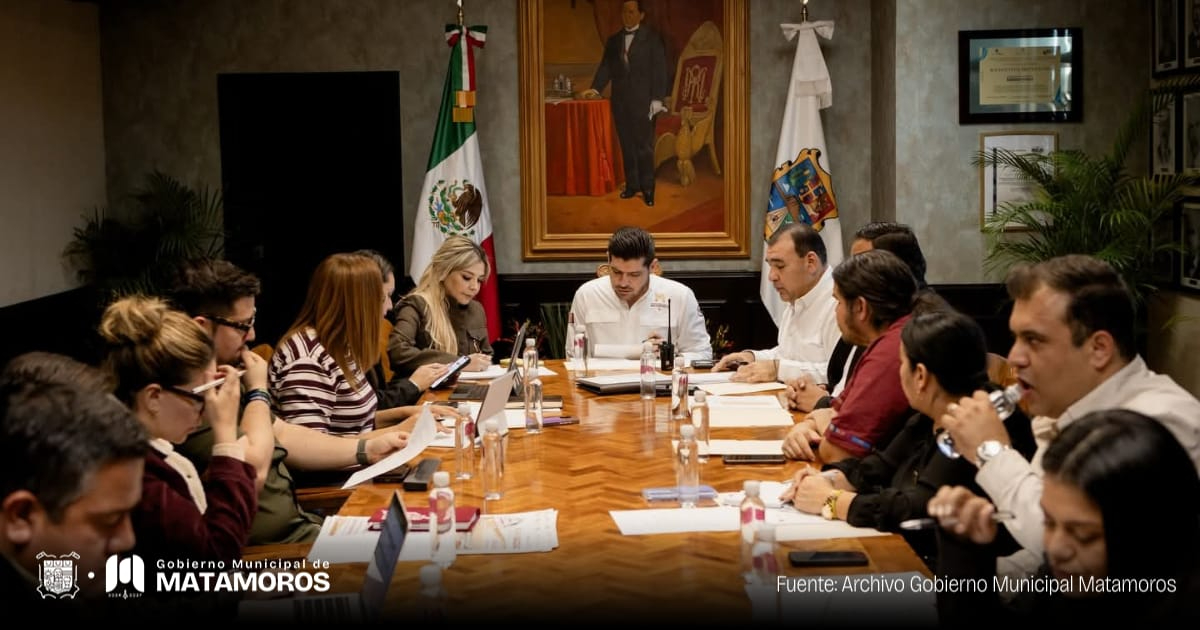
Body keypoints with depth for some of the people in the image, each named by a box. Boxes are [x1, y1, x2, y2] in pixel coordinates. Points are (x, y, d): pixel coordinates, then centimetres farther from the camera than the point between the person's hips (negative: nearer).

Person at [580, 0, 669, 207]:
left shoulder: (652, 38, 0)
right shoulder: (614, 40, 14)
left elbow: (659, 69, -4)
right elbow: (606, 67, 9)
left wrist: (657, 99, -11)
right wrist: (595, 88, -7)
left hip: (643, 100, -4)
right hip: (620, 100, 4)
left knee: (644, 146, -5)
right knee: (627, 145, 7)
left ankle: (647, 188, 2)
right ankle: (632, 184, 14)